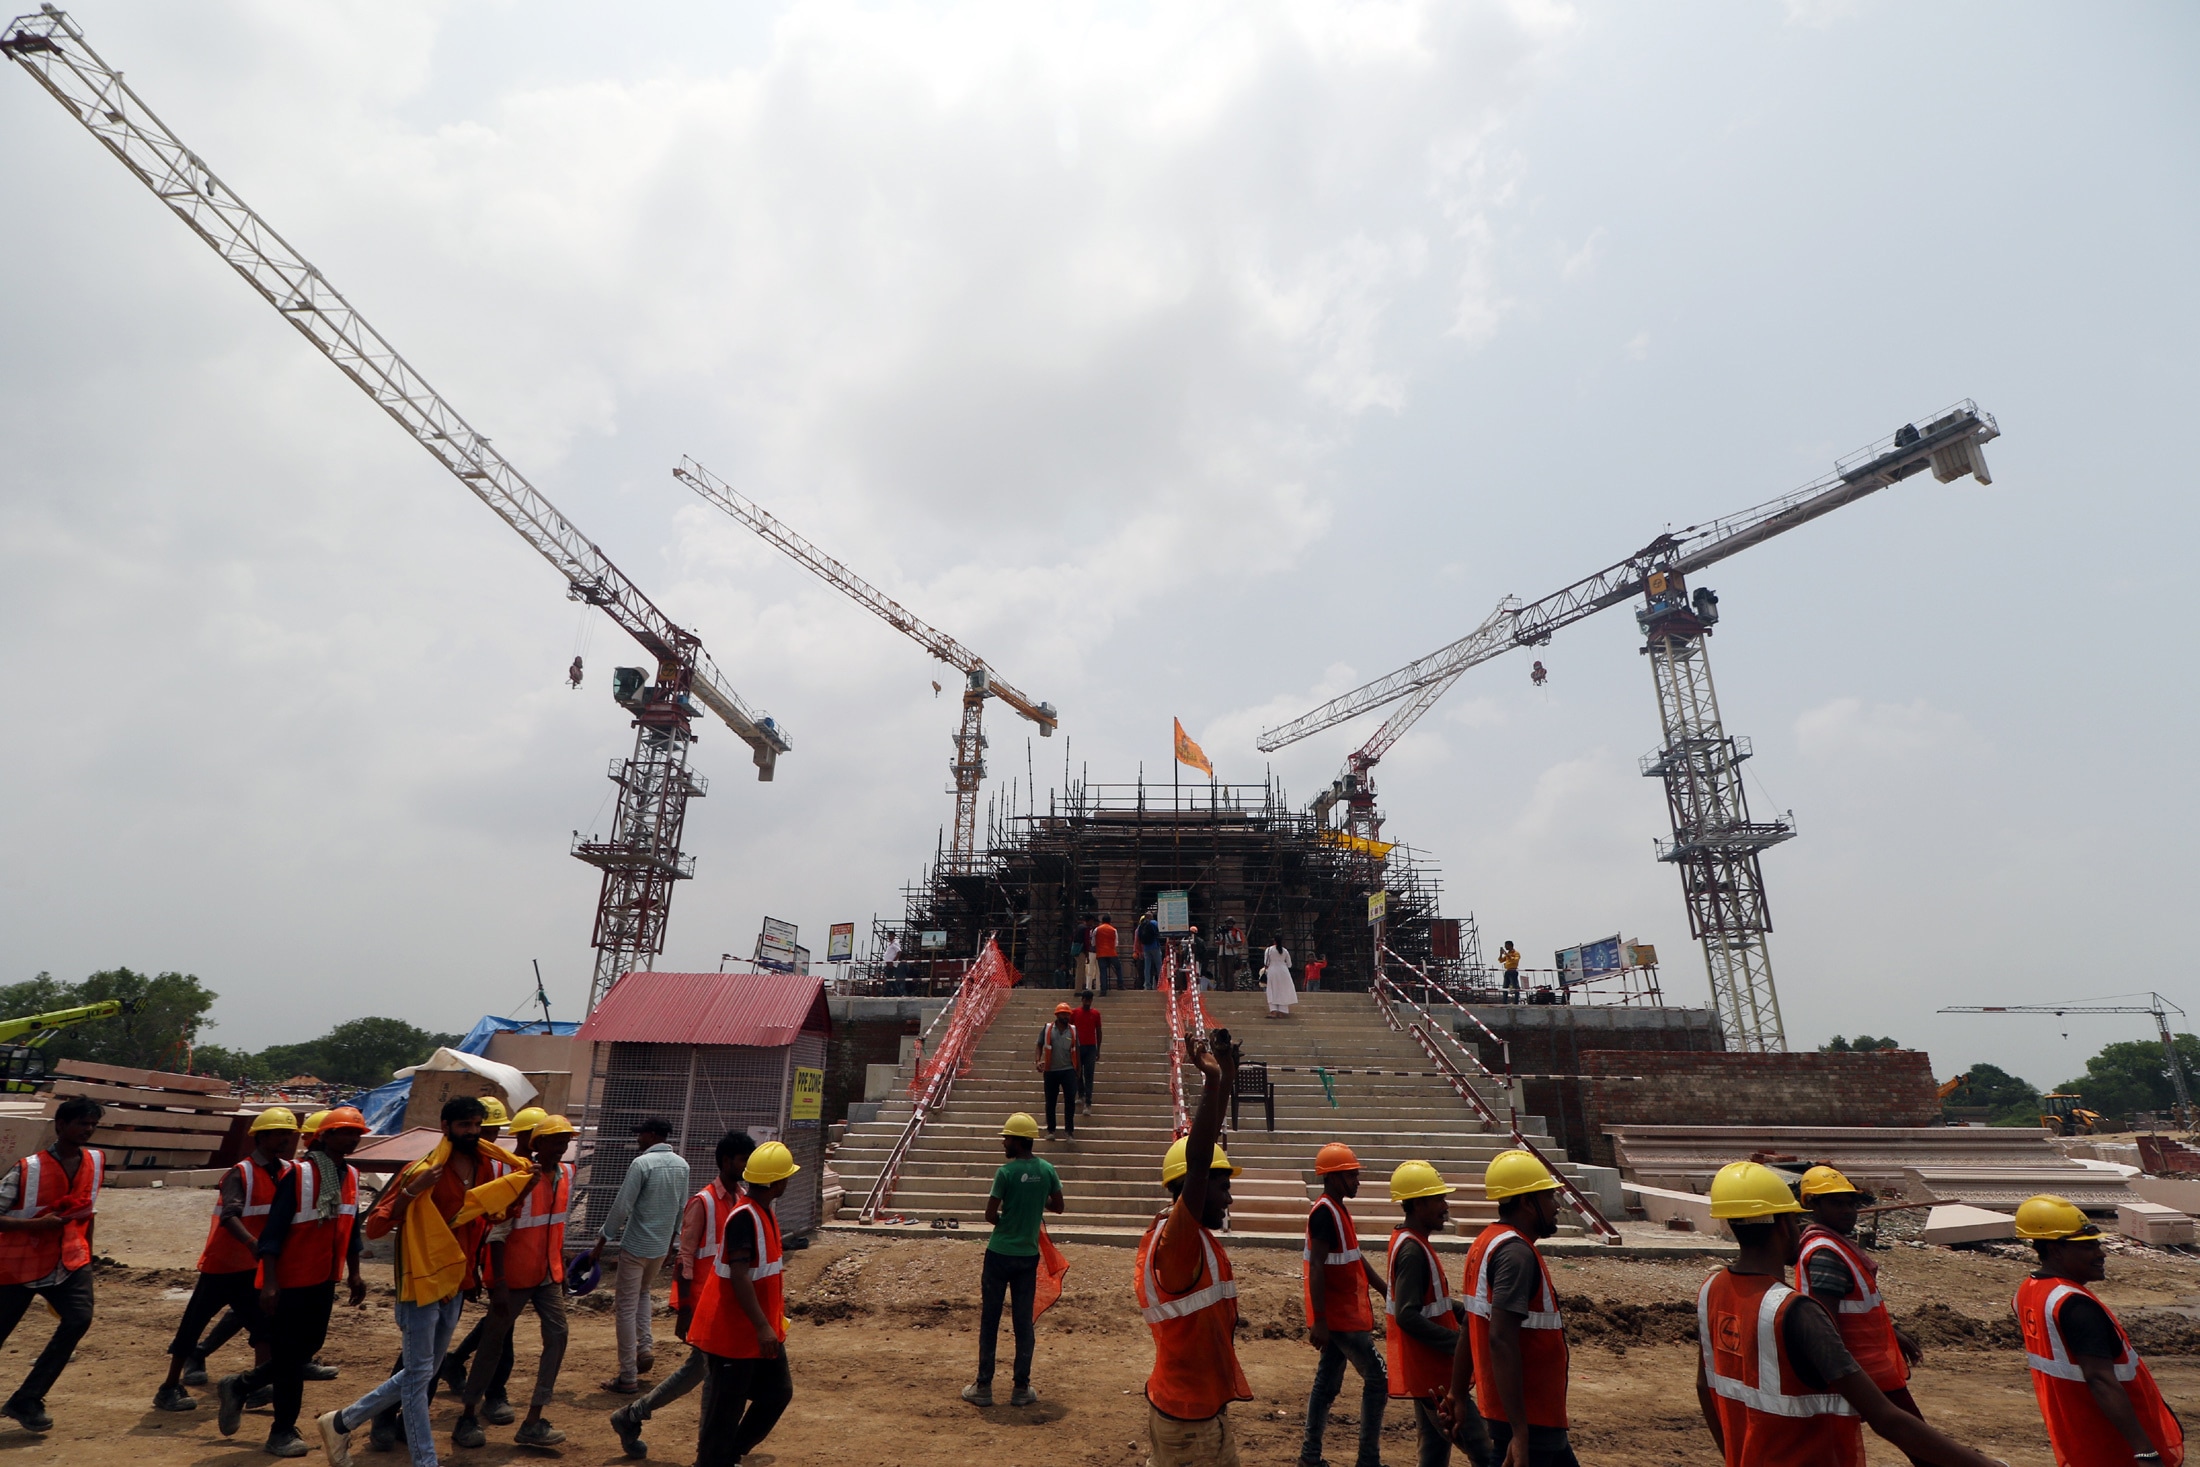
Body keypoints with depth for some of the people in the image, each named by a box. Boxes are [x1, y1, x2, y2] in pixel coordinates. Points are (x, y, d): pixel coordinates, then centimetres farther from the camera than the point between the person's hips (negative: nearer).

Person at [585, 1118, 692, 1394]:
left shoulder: (642, 1163, -18)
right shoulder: (681, 1165, 3)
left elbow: (621, 1207, -17)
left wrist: (602, 1241, -6)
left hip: (635, 1246, -6)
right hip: (661, 1247, 6)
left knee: (626, 1309, 4)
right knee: (643, 1293, 29)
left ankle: (628, 1378, 7)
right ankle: (645, 1347, 16)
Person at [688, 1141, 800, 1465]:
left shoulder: (766, 1213, 6)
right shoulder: (743, 1217, -24)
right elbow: (738, 1277, -28)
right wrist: (762, 1327, -29)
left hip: (762, 1330, 10)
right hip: (733, 1332, -10)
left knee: (778, 1392, 15)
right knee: (726, 1406, 3)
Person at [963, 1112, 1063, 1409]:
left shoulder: (1006, 1172, -17)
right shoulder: (1047, 1170, -4)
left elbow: (990, 1214, -13)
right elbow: (1057, 1206, 8)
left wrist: (1008, 1223, 6)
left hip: (1000, 1254, -4)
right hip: (1028, 1255, 4)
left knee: (989, 1320, 9)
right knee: (1023, 1322, 12)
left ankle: (983, 1387, 16)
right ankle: (1021, 1389, 17)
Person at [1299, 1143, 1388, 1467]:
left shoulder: (1339, 1209, 10)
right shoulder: (1325, 1212, -20)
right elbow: (1316, 1268, -24)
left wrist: (1385, 1290, 19)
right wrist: (1319, 1321, -25)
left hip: (1342, 1314, 9)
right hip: (1341, 1317, -9)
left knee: (1328, 1383, 14)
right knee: (1378, 1378, -2)